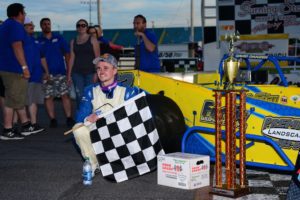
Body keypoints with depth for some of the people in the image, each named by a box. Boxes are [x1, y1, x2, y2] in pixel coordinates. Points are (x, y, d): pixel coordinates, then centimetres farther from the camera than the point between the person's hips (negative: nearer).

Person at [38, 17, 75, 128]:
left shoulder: (59, 38, 10)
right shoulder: (38, 41, 7)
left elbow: (67, 53, 9)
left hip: (60, 73, 0)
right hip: (46, 74, 0)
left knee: (65, 95, -3)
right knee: (48, 97, 2)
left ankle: (69, 118, 0)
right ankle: (53, 119, 9)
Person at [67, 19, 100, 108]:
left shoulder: (92, 40, 3)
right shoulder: (73, 41, 14)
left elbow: (97, 57, -2)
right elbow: (72, 58, 13)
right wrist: (69, 74, 7)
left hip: (90, 72, -3)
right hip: (77, 73, 3)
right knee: (79, 96, -1)